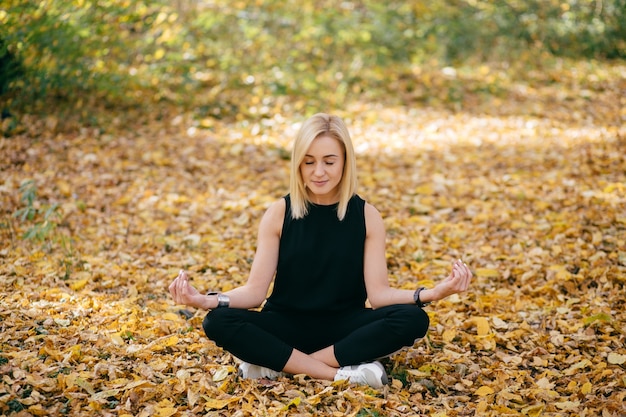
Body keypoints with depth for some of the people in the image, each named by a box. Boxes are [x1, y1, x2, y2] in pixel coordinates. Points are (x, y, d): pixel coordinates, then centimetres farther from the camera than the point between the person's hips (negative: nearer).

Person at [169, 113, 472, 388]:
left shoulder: (366, 216, -3)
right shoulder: (279, 214, -5)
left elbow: (378, 293, -9)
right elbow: (256, 290, -8)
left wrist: (432, 293, -26)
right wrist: (205, 300, -26)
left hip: (344, 326, 1)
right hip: (288, 325, 0)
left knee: (413, 319, -28)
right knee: (219, 322, -28)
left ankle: (277, 365, -26)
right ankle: (343, 373, -29)